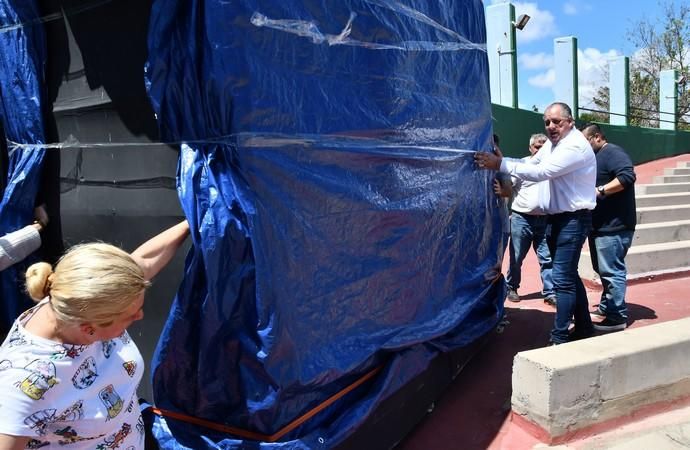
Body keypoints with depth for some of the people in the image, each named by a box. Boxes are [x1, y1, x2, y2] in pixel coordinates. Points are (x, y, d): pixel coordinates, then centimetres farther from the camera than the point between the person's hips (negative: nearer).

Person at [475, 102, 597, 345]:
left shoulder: (575, 146, -19)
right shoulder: (551, 144, 12)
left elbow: (541, 172, -28)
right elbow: (530, 163, 9)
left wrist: (501, 164, -29)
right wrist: (501, 160, -7)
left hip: (573, 220, -10)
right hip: (555, 218, 10)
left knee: (562, 279, -8)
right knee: (569, 276, 17)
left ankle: (560, 339, 0)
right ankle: (584, 327, 31)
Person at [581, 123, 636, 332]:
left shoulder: (613, 152, -9)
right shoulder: (597, 157, 21)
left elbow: (627, 176, -24)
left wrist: (599, 191, -25)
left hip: (614, 225, -10)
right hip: (601, 225, 10)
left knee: (612, 271, -8)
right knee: (604, 270, 16)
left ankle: (617, 317, -2)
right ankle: (607, 307, 27)